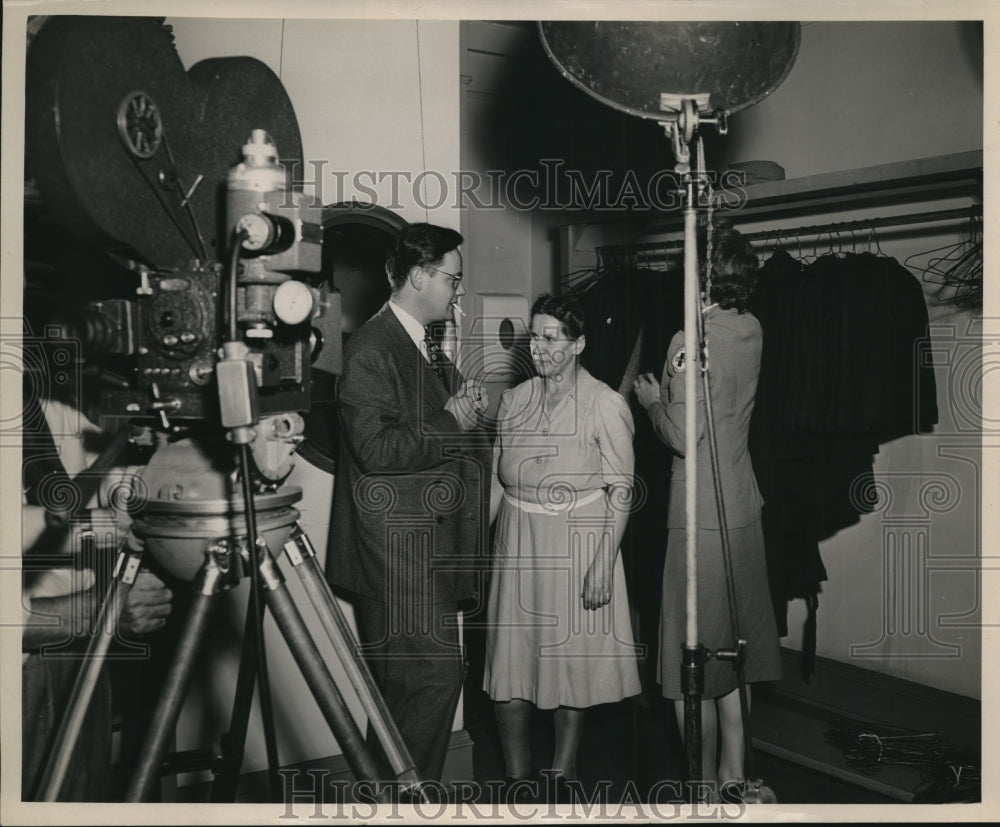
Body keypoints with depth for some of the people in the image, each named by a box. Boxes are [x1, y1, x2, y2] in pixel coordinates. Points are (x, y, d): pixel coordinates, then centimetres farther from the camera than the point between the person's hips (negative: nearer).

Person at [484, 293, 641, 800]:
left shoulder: (606, 406, -7)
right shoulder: (514, 400, 6)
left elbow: (620, 491, -7)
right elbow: (497, 479, 12)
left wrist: (604, 563, -13)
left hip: (578, 542, -4)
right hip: (518, 543, 4)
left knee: (572, 659, 6)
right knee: (509, 662, 3)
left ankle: (562, 774, 22)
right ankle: (518, 778, 16)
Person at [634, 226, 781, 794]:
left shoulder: (692, 340, -19)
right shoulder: (752, 331, 4)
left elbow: (683, 437, -19)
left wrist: (652, 401, -2)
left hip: (701, 516, -8)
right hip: (744, 507, 8)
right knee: (728, 649, 18)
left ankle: (706, 785, 17)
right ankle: (734, 772, 29)